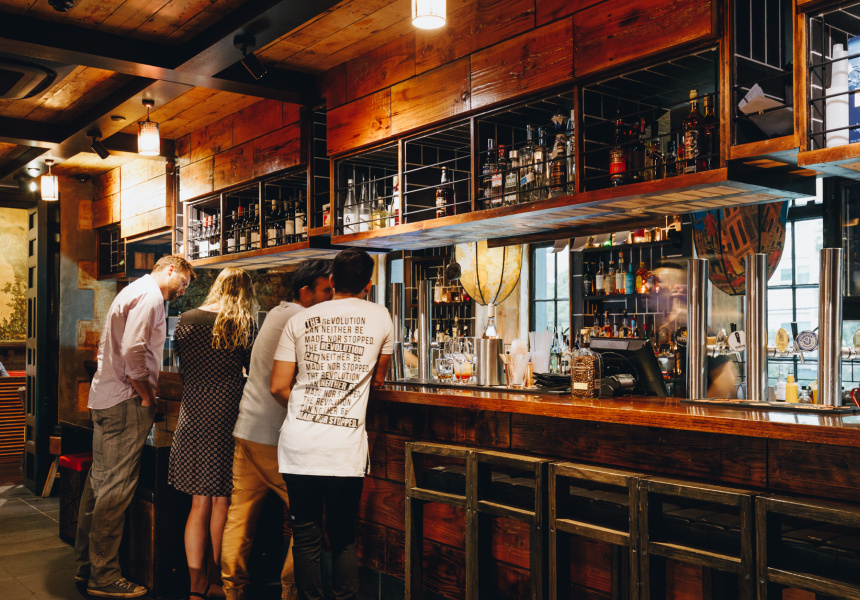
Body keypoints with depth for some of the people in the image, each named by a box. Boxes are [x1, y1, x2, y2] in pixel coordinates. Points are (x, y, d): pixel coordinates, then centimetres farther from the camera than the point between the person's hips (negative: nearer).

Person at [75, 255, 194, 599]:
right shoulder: (149, 295, -11)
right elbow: (133, 351, -22)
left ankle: (86, 565, 23)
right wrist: (147, 397, -12)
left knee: (99, 481, 14)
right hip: (125, 403, -11)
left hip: (104, 399, 11)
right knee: (115, 489, -6)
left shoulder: (134, 292, 22)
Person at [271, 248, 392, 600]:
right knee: (343, 538, 12)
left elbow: (279, 387, 3)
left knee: (306, 537, 12)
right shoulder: (379, 317, 4)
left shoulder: (300, 320, 5)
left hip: (298, 446, 1)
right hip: (345, 449, -1)